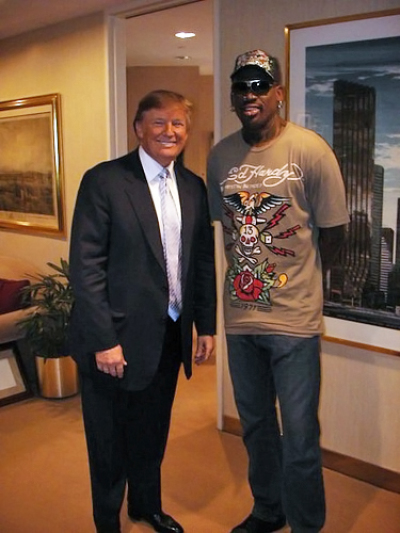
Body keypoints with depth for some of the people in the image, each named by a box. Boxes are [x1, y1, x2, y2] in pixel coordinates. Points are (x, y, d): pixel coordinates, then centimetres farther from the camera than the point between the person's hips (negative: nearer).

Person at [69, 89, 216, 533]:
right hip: (117, 338, -5)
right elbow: (85, 267, -16)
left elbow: (203, 260, 10)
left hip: (170, 335, 5)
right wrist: (104, 341, -18)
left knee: (152, 433, 24)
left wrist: (206, 324, 8)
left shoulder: (193, 187, 5)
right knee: (110, 442, 14)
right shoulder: (103, 180, -13)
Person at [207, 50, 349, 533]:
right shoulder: (220, 155, 4)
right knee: (255, 425, 20)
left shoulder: (310, 150, -9)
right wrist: (247, 272, 10)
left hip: (294, 319, -4)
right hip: (240, 315, 5)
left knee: (299, 437, 4)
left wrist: (301, 279, 6)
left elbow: (333, 231, -4)